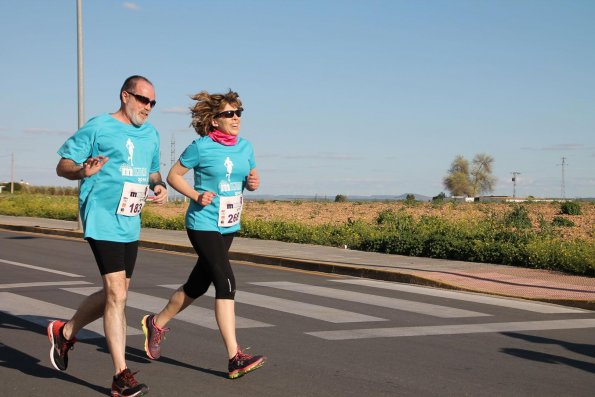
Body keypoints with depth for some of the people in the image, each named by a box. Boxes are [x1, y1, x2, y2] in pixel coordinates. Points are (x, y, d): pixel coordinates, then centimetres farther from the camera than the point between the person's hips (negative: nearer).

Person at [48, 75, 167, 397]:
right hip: (102, 221, -8)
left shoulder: (150, 134, 15)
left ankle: (64, 332, 37)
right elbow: (63, 165, -4)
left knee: (116, 292, 15)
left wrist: (159, 186, 5)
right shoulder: (98, 127, -5)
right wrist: (84, 171, -26)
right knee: (116, 293, -12)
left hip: (131, 224, 8)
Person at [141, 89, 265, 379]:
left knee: (197, 285, 16)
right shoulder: (201, 147, -10)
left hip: (228, 227, 7)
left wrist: (254, 183, -5)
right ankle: (235, 358, -17)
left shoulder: (245, 147, 6)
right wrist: (196, 196, -17)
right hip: (203, 224, -7)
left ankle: (157, 323, 39)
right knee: (226, 283, -17)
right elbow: (173, 175, -3)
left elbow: (250, 180, 18)